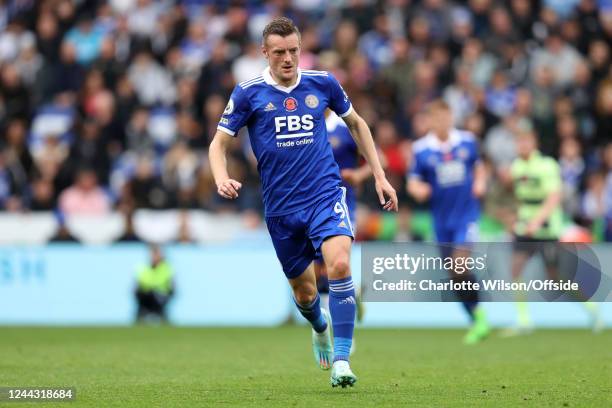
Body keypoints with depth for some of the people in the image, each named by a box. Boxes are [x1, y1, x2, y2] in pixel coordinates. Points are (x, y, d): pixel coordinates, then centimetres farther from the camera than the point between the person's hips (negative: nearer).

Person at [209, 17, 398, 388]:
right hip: (281, 207, 1)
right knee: (305, 292, 10)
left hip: (326, 194, -1)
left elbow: (356, 124, 18)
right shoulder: (249, 93, -2)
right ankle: (321, 327, 47)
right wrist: (222, 179, -20)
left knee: (340, 264, -26)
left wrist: (380, 176, 15)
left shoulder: (322, 83, 2)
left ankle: (341, 360, -21)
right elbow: (219, 143, 2)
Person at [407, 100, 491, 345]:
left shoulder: (467, 141, 1)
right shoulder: (421, 149, -2)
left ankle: (479, 317, -7)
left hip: (466, 212, -2)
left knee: (460, 266, -18)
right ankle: (478, 319, 18)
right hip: (441, 219, 2)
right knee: (454, 274, 5)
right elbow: (413, 182, 1)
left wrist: (480, 183, -2)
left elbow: (478, 166, 18)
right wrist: (417, 189, -21)